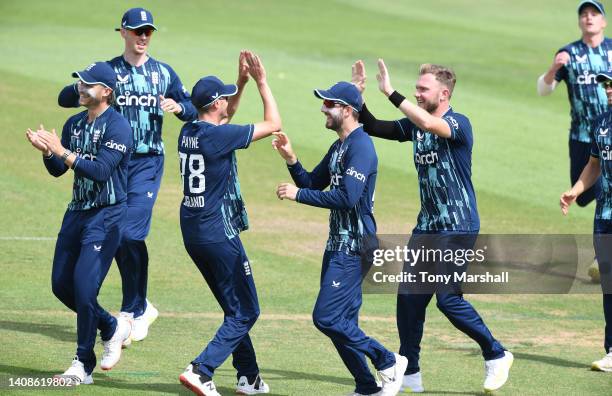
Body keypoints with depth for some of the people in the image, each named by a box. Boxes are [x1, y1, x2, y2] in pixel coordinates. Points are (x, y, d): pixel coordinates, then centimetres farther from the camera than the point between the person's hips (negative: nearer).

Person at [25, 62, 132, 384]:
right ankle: (111, 328, 28)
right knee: (61, 284, 8)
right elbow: (57, 171, 11)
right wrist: (47, 151, -9)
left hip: (106, 215, -8)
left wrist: (62, 151, -26)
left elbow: (101, 170, -24)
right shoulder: (74, 124, 11)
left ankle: (83, 365, -2)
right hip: (76, 211, 8)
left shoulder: (117, 126, -13)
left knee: (84, 287, -13)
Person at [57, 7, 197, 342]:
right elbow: (64, 98, -3)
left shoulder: (164, 73, 7)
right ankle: (141, 307, 21)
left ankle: (133, 312, -5)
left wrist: (179, 107, -13)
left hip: (148, 162, -2)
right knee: (115, 238, 5)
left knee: (131, 234, -14)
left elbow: (192, 111, 11)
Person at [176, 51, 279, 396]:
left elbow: (224, 117, 28)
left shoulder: (188, 132, 6)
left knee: (235, 309, 20)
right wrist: (262, 82, -2)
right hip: (219, 235, -9)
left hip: (193, 234, 9)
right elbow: (273, 124, -10)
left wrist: (243, 81, 19)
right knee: (245, 312, -2)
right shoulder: (219, 135, -18)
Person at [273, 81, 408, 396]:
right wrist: (291, 159, 3)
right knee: (342, 322, 11)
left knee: (328, 317, -13)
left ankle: (387, 363, -3)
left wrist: (298, 194, -21)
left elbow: (347, 198, -26)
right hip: (338, 244, 10)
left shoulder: (360, 147, -17)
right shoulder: (339, 148, 15)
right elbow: (313, 183, 20)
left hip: (354, 247, -10)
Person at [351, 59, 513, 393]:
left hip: (458, 228, -8)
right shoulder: (415, 124, 9)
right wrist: (358, 96, -4)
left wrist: (391, 93, -33)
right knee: (409, 297, 5)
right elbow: (374, 128, 10)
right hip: (427, 225, 8)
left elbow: (428, 124, -34)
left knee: (448, 299, -12)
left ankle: (496, 356, 6)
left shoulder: (458, 124, -14)